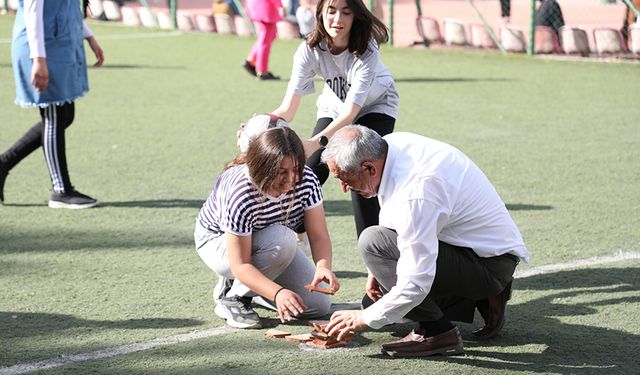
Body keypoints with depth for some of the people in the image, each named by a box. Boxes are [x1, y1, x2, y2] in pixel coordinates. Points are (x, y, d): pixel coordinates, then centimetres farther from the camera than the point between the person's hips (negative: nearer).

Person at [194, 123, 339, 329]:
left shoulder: (306, 179, -23)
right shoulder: (239, 194, -38)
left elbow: (319, 235, -21)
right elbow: (240, 265, -35)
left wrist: (324, 266, -43)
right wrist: (277, 293, -49)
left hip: (274, 245, 6)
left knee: (319, 305, -6)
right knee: (283, 240, -37)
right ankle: (232, 296, -15)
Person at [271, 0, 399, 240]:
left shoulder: (366, 50, -36)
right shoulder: (309, 50, -28)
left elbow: (350, 112, -42)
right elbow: (288, 108, -33)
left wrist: (316, 142, -58)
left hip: (375, 106, -3)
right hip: (334, 106, 3)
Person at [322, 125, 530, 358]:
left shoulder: (415, 194, -33)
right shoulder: (394, 144, -5)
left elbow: (416, 284, -32)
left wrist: (366, 319, -19)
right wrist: (379, 268, 9)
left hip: (489, 264, -10)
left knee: (373, 242, -24)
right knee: (374, 303, 14)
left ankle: (437, 332, -14)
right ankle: (480, 300, 15)